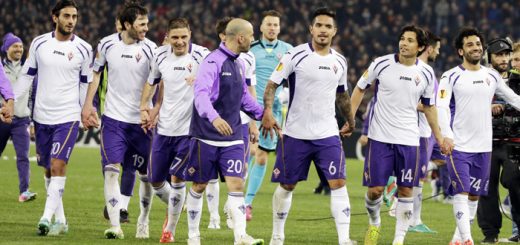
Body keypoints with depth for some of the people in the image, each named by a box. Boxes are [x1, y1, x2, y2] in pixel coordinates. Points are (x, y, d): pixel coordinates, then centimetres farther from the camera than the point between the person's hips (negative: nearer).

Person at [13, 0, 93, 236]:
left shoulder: (83, 49, -2)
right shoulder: (39, 44, 2)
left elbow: (86, 84, 8)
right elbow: (27, 76, 10)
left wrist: (87, 112, 9)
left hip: (68, 117, -3)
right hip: (42, 116, 3)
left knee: (58, 166, -17)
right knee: (48, 170, 10)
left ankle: (47, 217, -19)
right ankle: (60, 220, 20)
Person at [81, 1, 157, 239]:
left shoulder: (150, 48, -6)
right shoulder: (107, 44, -1)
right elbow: (96, 73, 12)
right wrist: (88, 104, 7)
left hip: (141, 121, 0)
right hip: (113, 119, 0)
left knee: (146, 174, 6)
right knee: (111, 170, -13)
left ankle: (143, 221, 26)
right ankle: (115, 226, -13)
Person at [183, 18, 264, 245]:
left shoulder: (239, 64, 12)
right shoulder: (213, 61, -15)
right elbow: (201, 93, -29)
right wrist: (214, 118, -45)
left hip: (232, 138, 6)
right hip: (206, 137, -6)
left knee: (236, 184, -7)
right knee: (199, 186, 6)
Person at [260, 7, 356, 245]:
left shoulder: (340, 62, 8)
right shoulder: (295, 55, -6)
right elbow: (272, 84, -8)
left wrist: (350, 121, 32)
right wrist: (268, 111, -23)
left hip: (328, 135, 3)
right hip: (295, 134, -3)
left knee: (338, 183, -10)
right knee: (286, 185, 7)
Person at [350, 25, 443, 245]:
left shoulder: (426, 73, 1)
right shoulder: (381, 64, -6)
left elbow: (429, 107, 13)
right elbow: (360, 89, 6)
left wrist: (439, 137, 14)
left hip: (409, 140, 2)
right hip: (380, 137, -2)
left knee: (405, 190, 1)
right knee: (375, 189, -3)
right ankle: (374, 222, 26)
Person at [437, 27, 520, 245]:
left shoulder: (492, 76, 11)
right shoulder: (451, 77, -4)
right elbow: (441, 107, -14)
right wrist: (446, 135, -28)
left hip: (483, 147, 5)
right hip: (457, 146, -5)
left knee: (474, 195, 9)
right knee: (461, 192, -14)